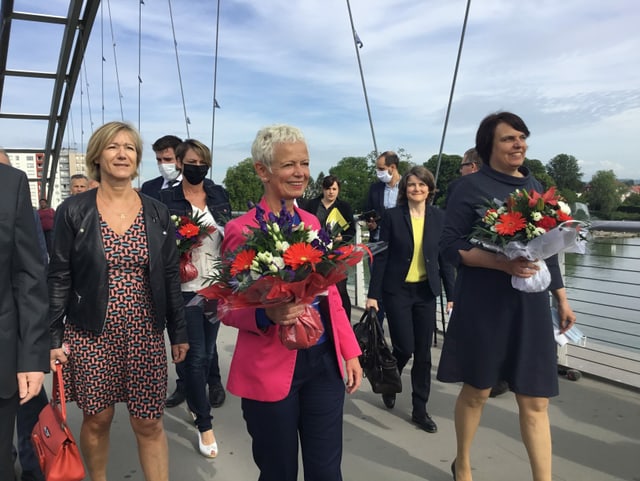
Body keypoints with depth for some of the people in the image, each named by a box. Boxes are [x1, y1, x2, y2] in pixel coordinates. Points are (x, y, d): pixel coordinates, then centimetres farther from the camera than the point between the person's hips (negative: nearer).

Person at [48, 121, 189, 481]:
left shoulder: (158, 214, 2)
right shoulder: (73, 211, -3)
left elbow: (171, 277, 5)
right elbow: (59, 278, -1)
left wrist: (179, 332, 5)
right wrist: (54, 337, -4)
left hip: (145, 334, 1)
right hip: (91, 335, -1)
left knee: (149, 424, 5)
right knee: (97, 419, 12)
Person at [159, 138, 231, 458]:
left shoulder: (219, 194, 6)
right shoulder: (166, 198, -5)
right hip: (186, 285, -4)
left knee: (208, 345, 15)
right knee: (196, 353, -1)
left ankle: (196, 398, 40)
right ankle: (204, 425, 12)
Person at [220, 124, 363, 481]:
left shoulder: (312, 223, 7)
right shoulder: (242, 230, -11)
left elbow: (329, 294, 11)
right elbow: (229, 309, -7)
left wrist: (350, 352, 9)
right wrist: (267, 315, -27)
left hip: (324, 362, 5)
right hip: (270, 369, -5)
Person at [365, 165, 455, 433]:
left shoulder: (438, 217, 2)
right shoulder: (392, 216, -4)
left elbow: (444, 258, 5)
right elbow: (381, 257, -4)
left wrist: (452, 295, 1)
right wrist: (373, 294, -7)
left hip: (426, 292, 3)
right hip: (397, 291, -2)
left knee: (423, 353, 7)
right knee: (404, 348, -3)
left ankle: (420, 410, 21)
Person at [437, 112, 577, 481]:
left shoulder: (535, 186, 11)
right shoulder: (472, 186, -5)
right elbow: (450, 247, -10)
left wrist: (562, 298, 15)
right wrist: (501, 262, -22)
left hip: (530, 304, 5)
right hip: (484, 305, -4)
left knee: (535, 400, 5)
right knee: (477, 391, 11)